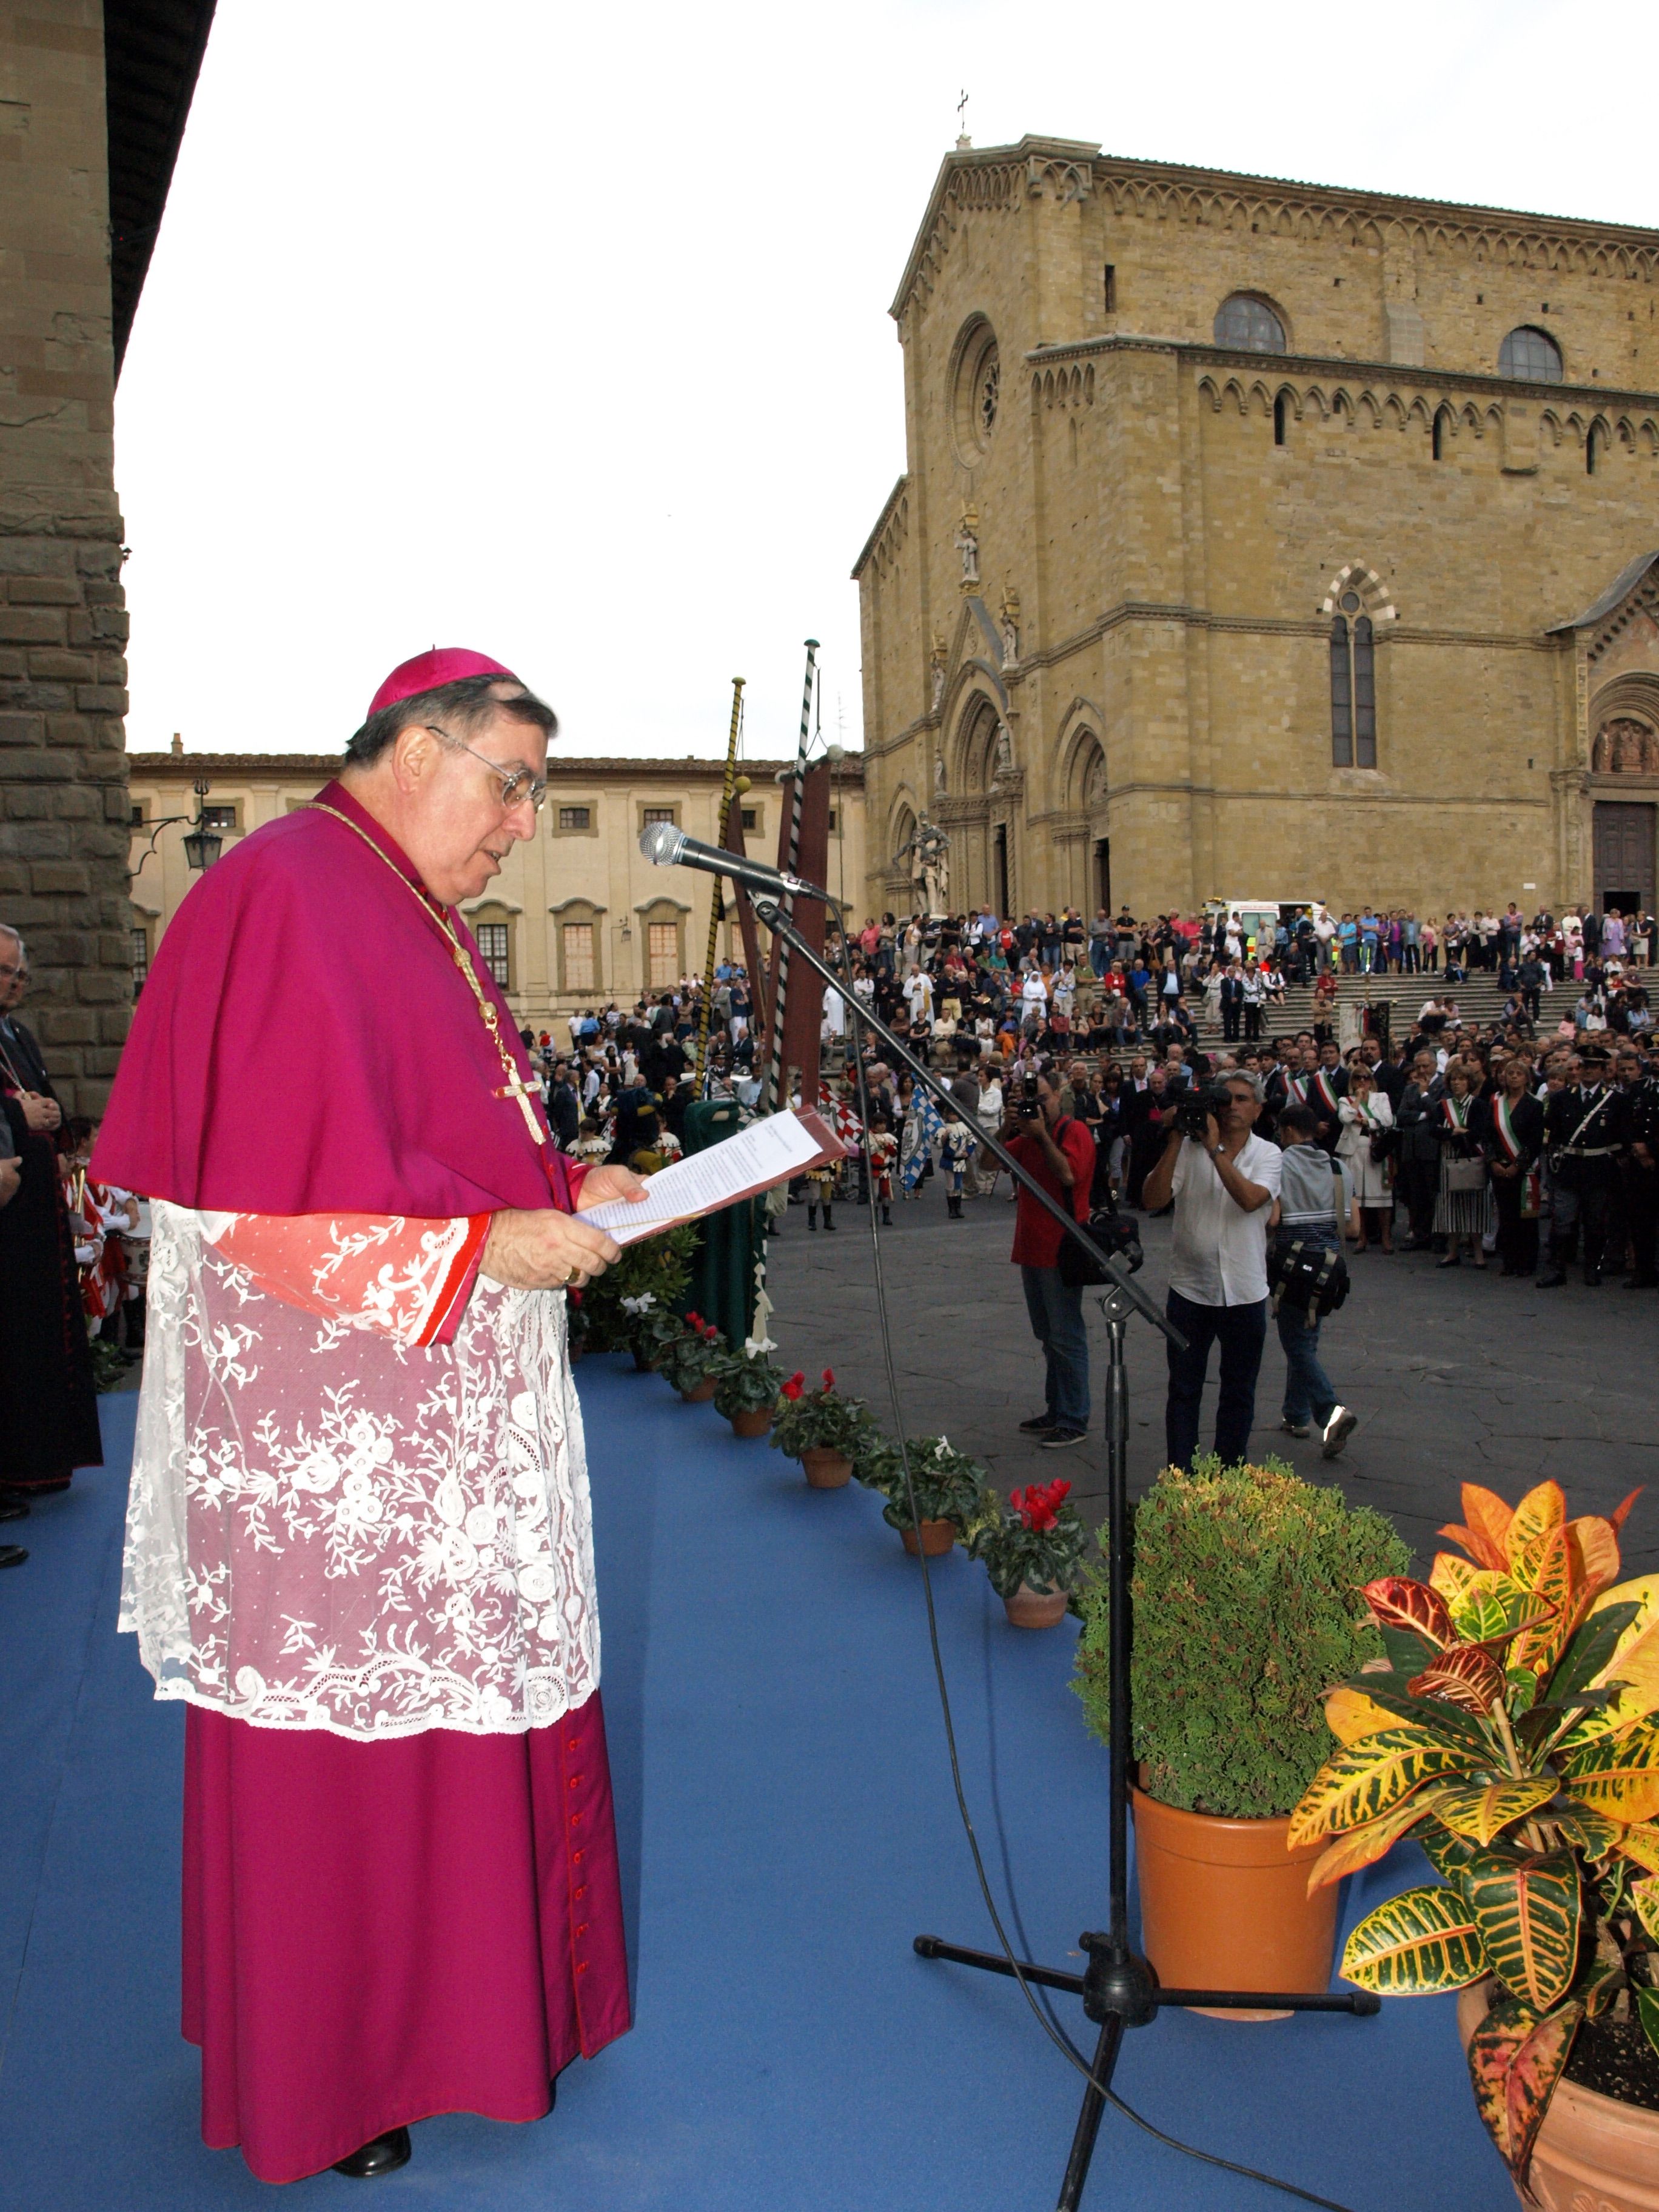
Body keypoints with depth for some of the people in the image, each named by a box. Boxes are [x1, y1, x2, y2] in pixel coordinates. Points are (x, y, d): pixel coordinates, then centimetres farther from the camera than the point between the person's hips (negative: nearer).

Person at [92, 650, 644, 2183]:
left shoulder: (415, 919, 15)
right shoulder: (286, 895, -15)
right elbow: (276, 1178, -22)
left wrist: (566, 1189, 7)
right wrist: (485, 1238, -21)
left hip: (443, 1409, 9)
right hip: (328, 1417, -9)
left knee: (461, 1700, 17)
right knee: (339, 1729, 5)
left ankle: (449, 1996, 35)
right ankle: (321, 2076, 25)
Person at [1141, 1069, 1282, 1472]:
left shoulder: (1268, 1154, -1)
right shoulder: (1189, 1148, -3)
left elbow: (1250, 1199, -21)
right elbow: (1154, 1200, -14)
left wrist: (1215, 1149, -21)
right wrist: (1176, 1141, -18)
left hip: (1244, 1292, 1)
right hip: (1190, 1288, 0)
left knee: (1239, 1392, 12)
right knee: (1183, 1391, 7)